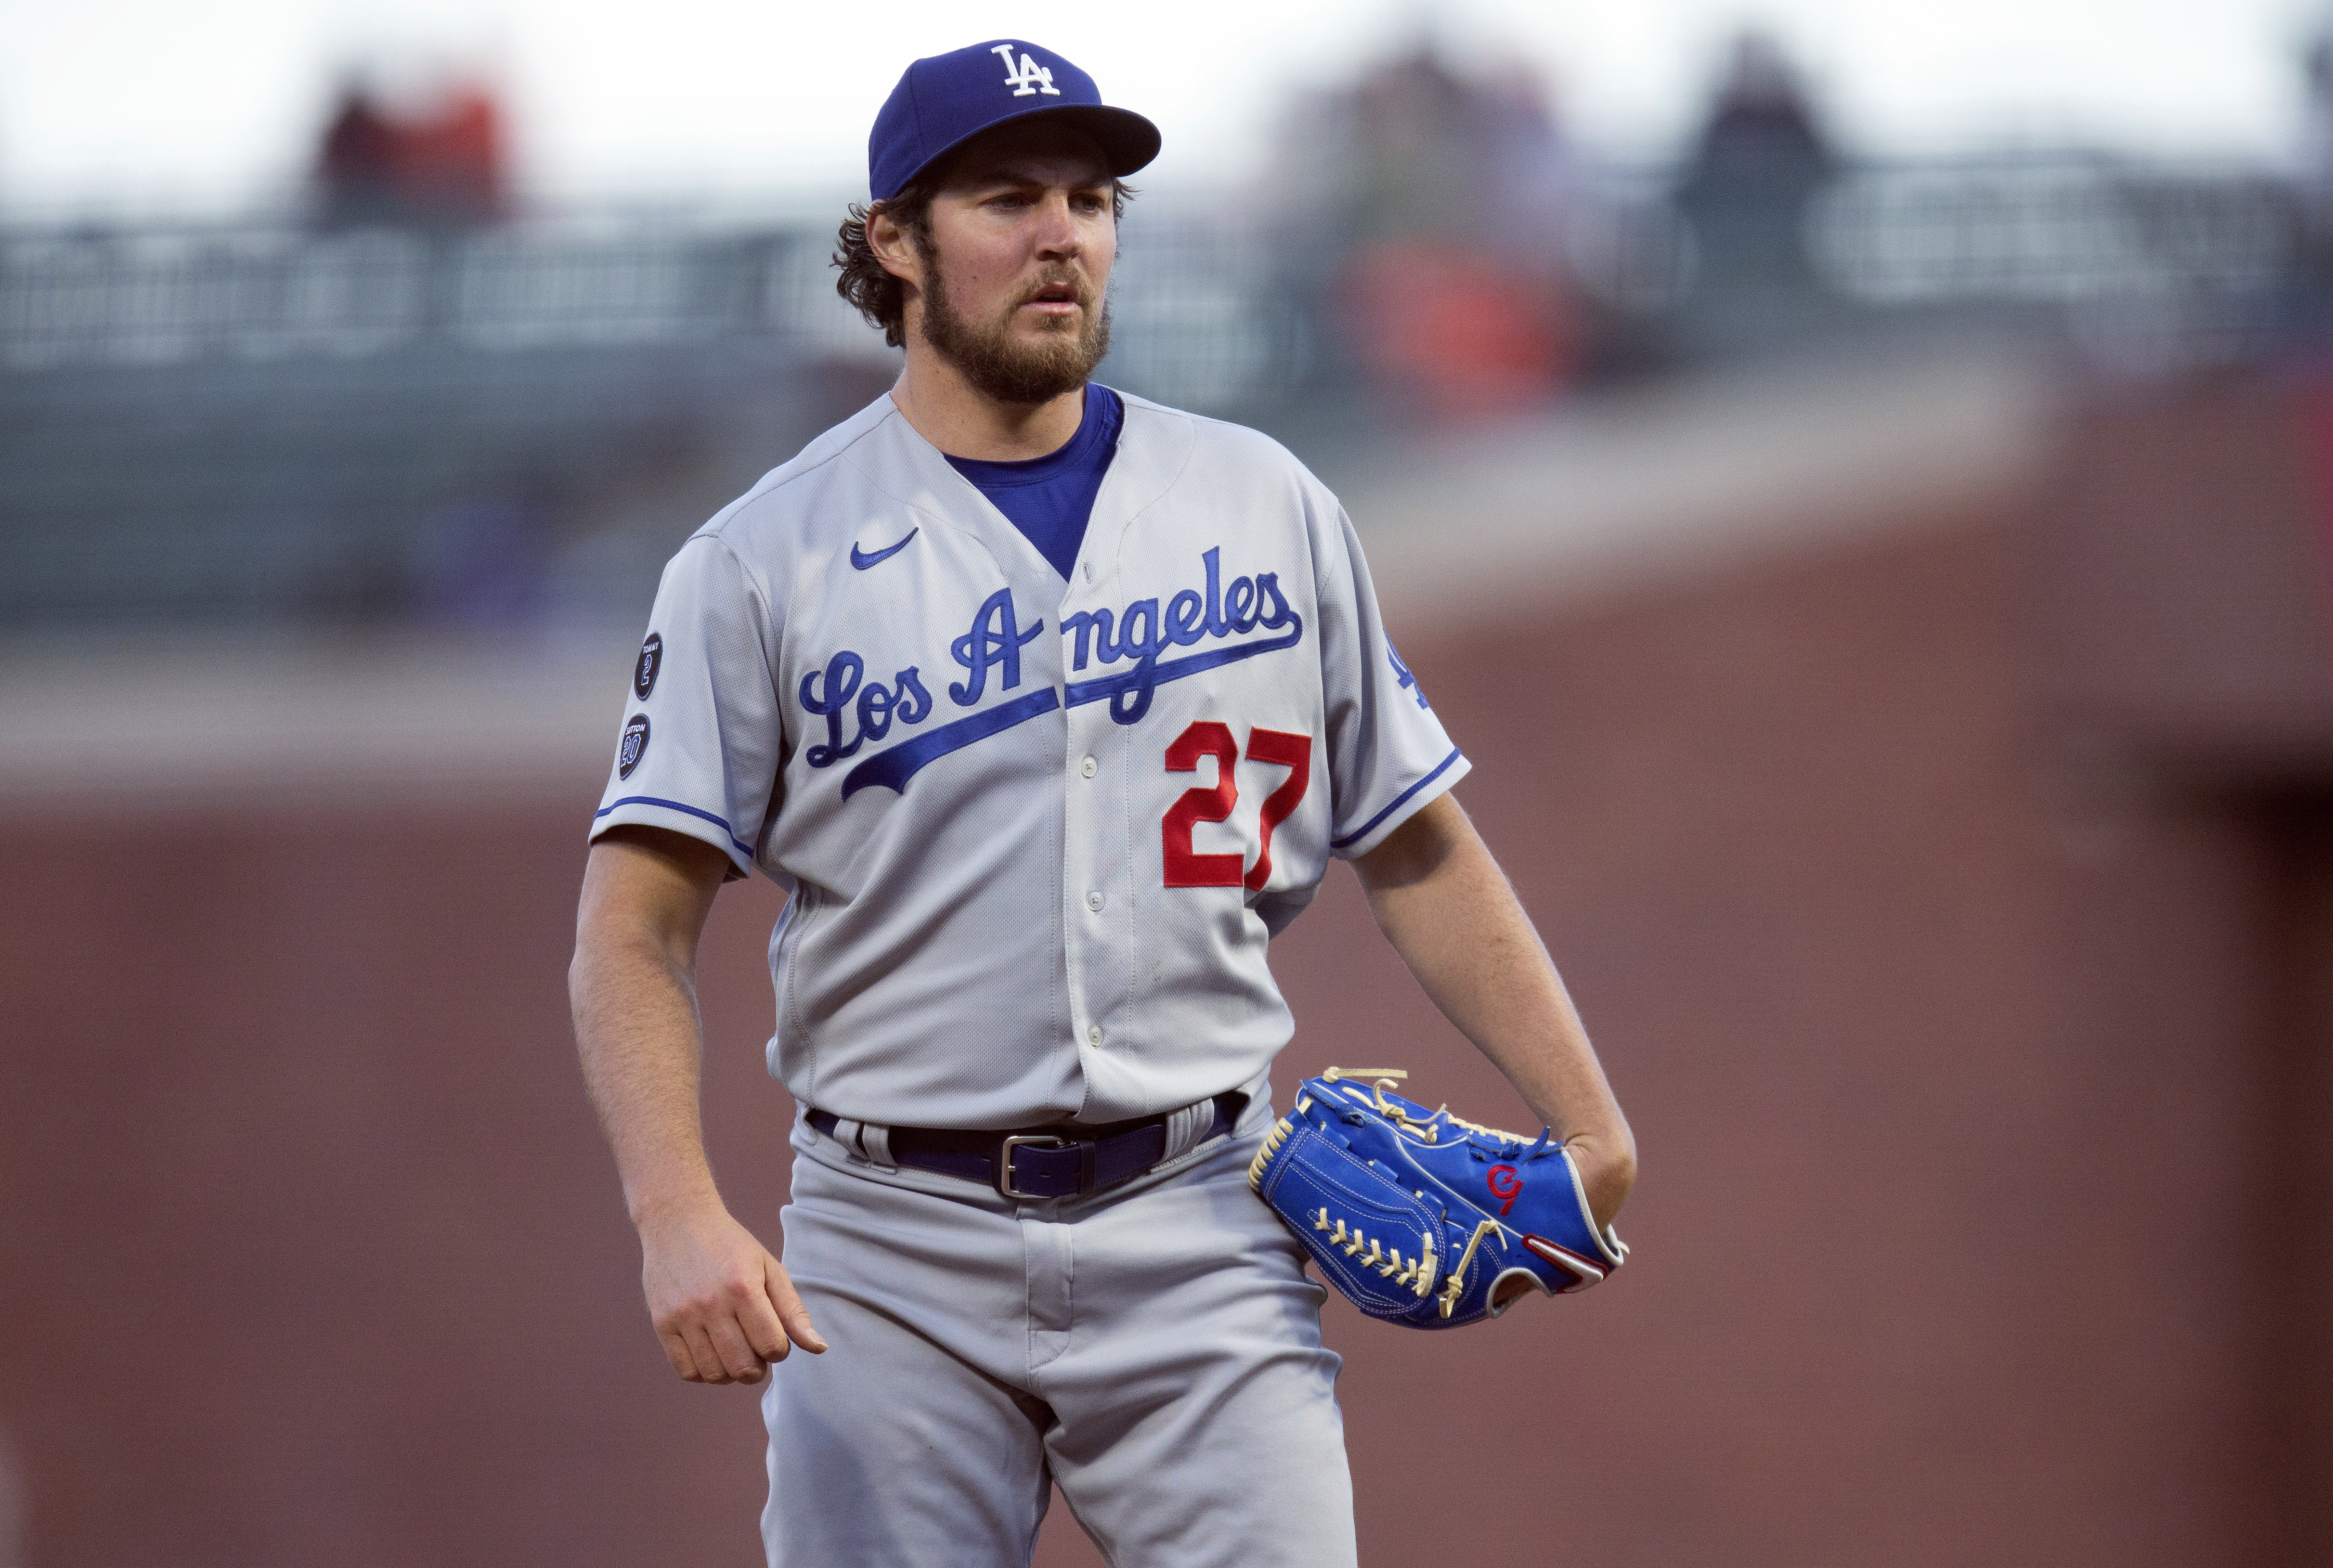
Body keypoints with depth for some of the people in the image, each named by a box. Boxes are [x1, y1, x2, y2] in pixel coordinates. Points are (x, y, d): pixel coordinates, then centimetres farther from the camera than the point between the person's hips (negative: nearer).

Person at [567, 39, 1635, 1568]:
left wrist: (1591, 1123, 2)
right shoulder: (762, 562, 1)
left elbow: (1418, 848, 14)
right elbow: (636, 927, -5)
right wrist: (682, 1221, -21)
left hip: (1203, 1239, 1)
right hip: (896, 1254, -1)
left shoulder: (1268, 508, 10)